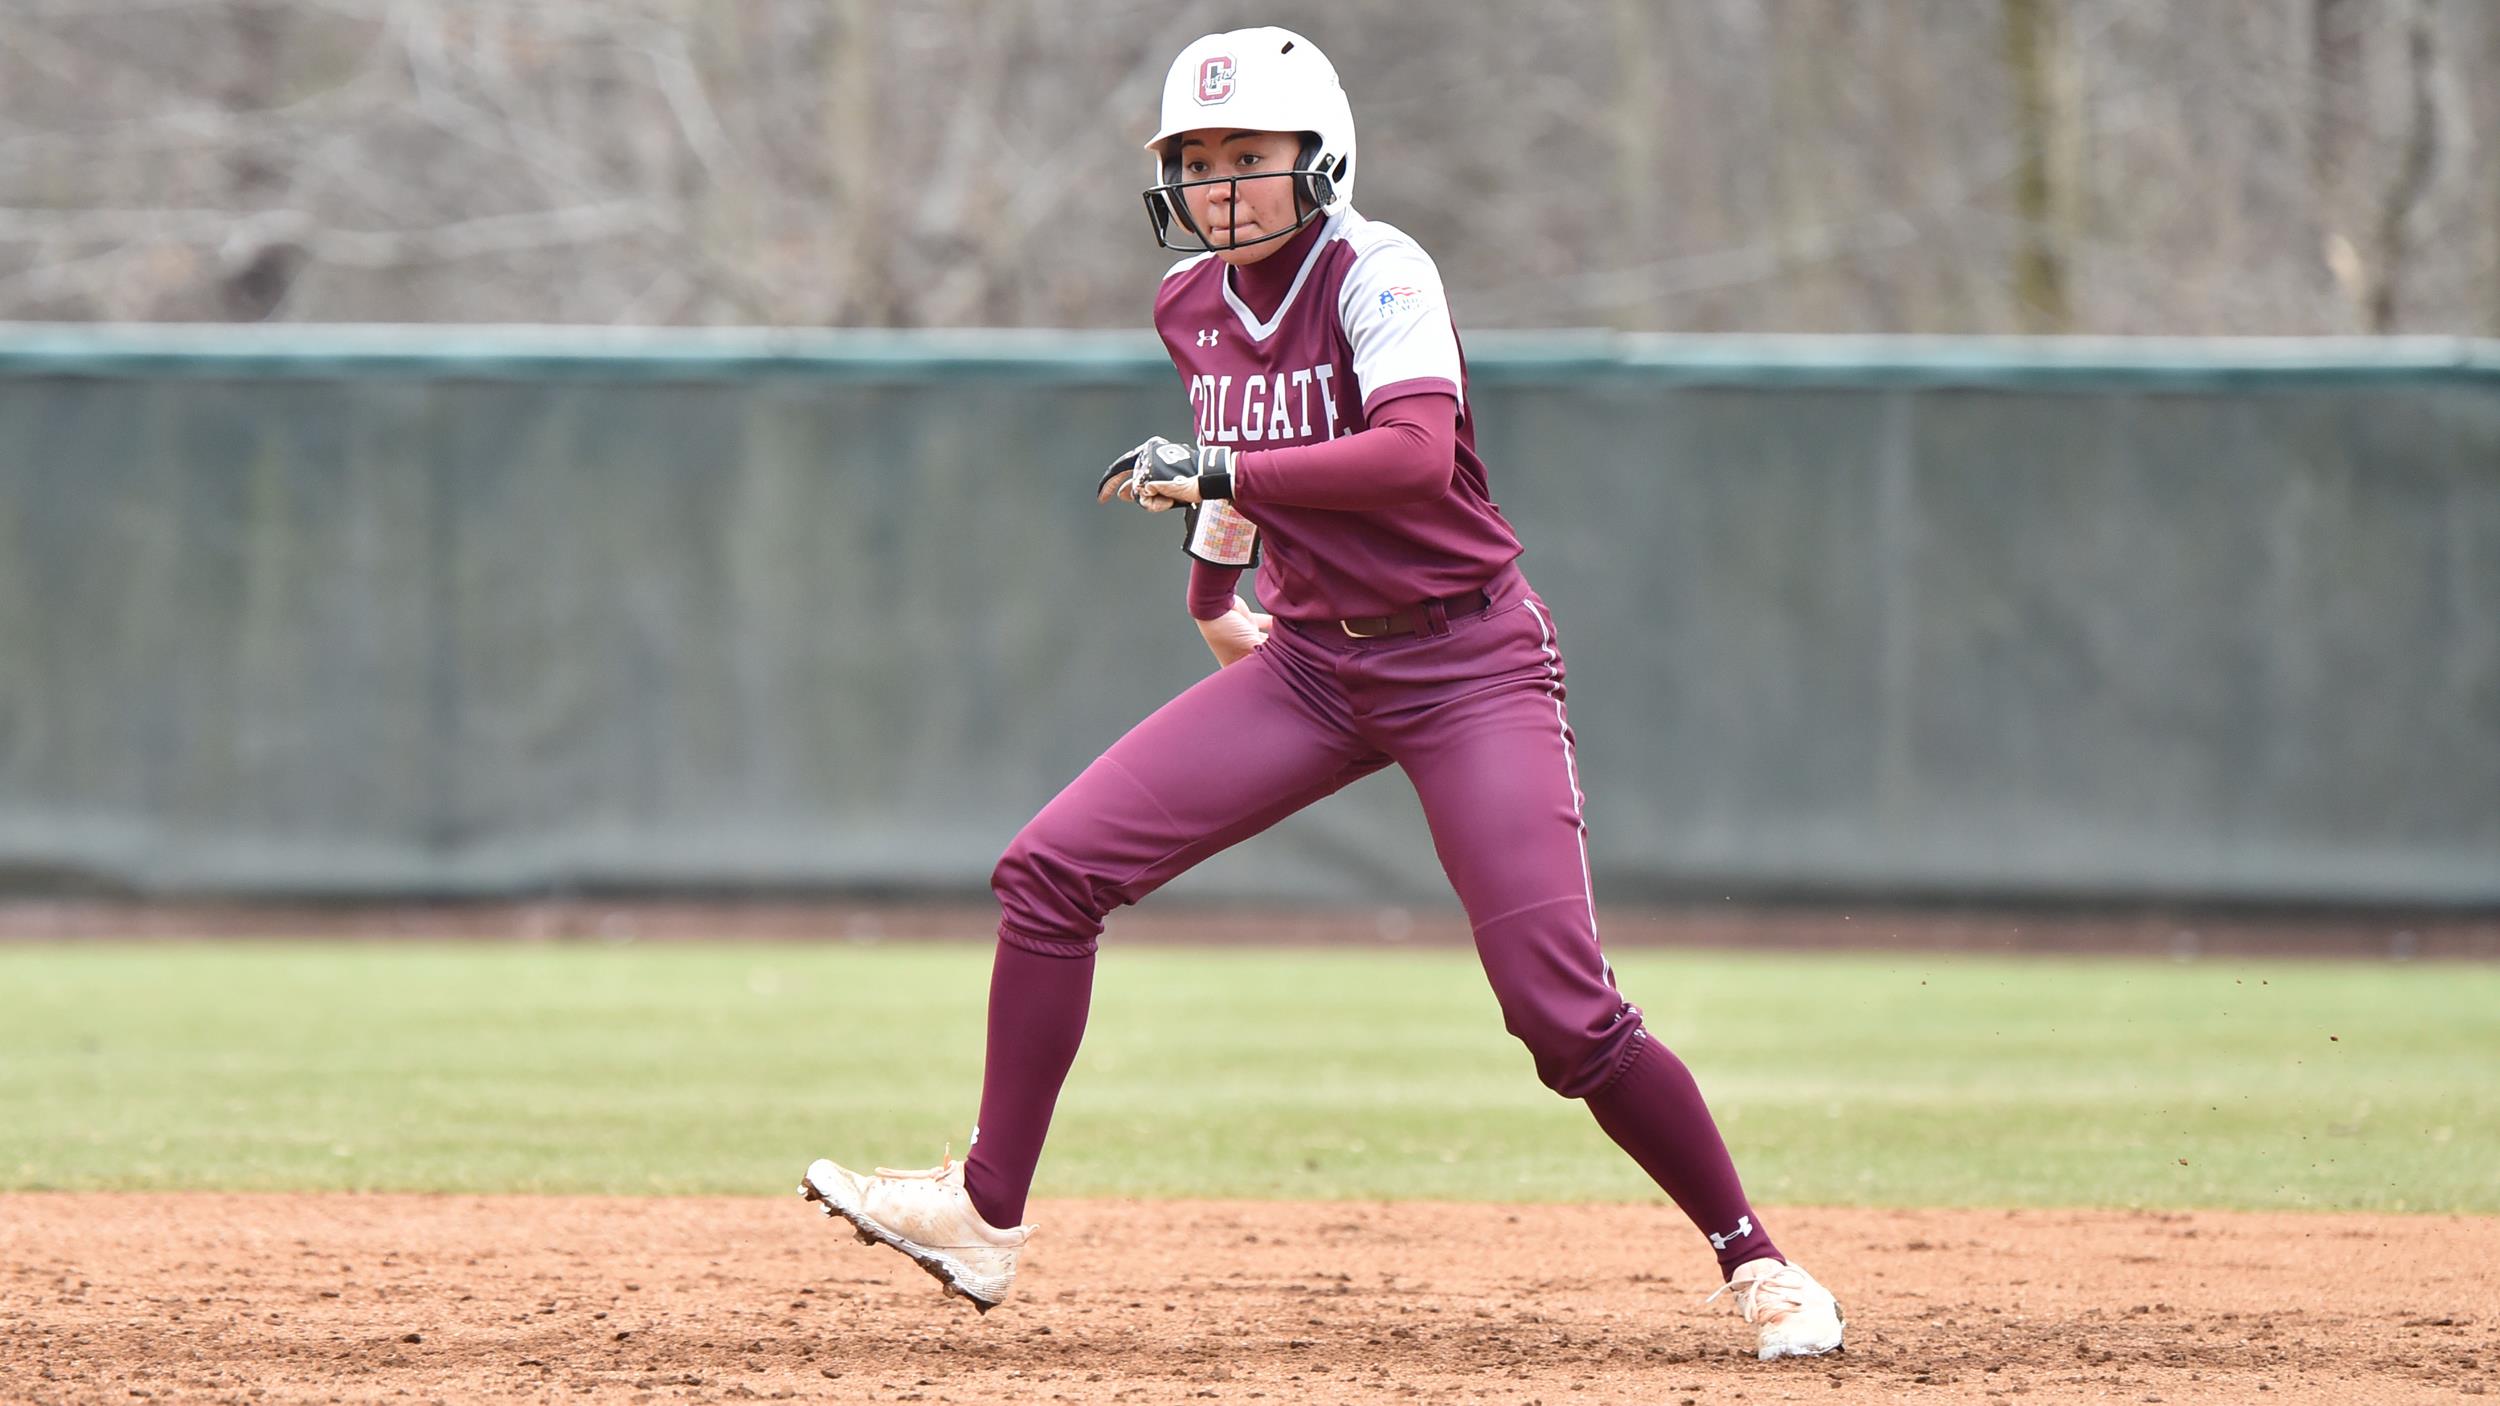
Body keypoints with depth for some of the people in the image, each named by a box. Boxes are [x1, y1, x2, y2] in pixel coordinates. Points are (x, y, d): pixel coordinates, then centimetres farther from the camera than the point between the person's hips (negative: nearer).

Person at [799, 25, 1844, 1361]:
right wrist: (1214, 580, 26)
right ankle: (984, 1215, -1)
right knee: (1050, 871, -7)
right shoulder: (1192, 303, 5)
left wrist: (1219, 472, -35)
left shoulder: (1376, 274, -16)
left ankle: (1756, 1262, 5)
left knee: (1564, 1015, -13)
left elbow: (1416, 452, -33)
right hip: (1309, 663, 6)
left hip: (1466, 667, -6)